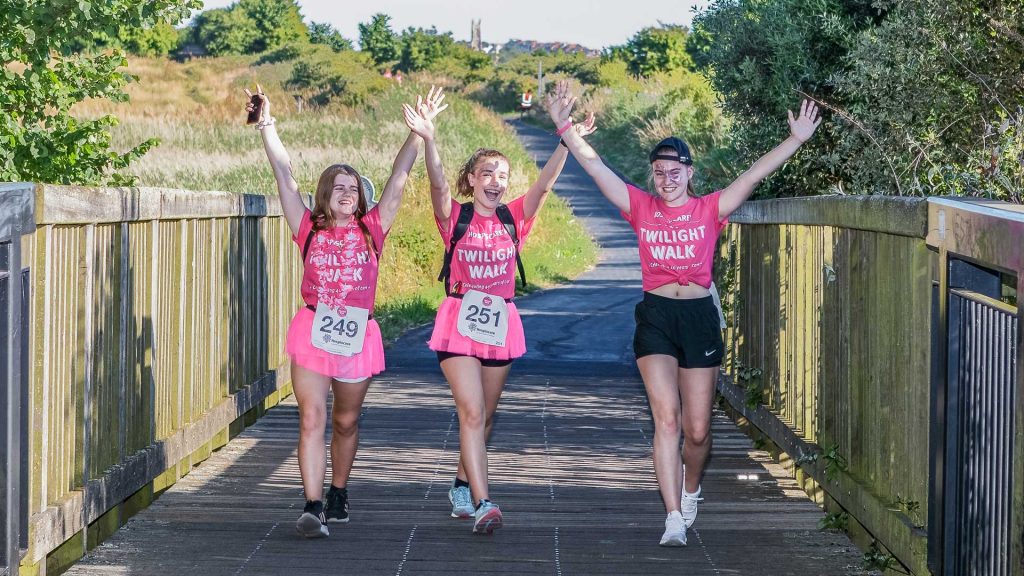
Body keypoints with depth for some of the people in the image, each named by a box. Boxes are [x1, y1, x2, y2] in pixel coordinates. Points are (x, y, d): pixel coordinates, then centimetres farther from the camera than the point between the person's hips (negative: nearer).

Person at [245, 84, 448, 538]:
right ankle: (312, 507, -15)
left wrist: (417, 135, -4)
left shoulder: (371, 228, 7)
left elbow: (399, 177, 3)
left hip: (357, 334, 2)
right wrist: (267, 128, -3)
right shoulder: (310, 228, 5)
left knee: (346, 421, 13)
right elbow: (284, 176, 2)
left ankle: (338, 493, 32)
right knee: (312, 419, -10)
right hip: (312, 332, -2)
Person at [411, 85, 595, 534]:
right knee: (472, 412, -14)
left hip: (501, 323, 4)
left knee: (484, 416, 13)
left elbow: (544, 184, -8)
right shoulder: (455, 216, -2)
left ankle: (462, 486, 33)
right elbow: (438, 182, -20)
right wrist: (428, 138, -37)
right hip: (460, 320, -4)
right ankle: (481, 505, -21)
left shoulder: (514, 218, 6)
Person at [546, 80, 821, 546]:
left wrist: (796, 139, -16)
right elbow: (595, 167, -1)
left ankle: (690, 489, 36)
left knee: (697, 429, 4)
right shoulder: (641, 208, 4)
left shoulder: (709, 209, 2)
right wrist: (563, 127, -9)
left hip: (699, 316, 0)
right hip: (655, 316, 0)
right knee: (666, 417, -13)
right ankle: (674, 519, -14)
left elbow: (754, 175, -7)